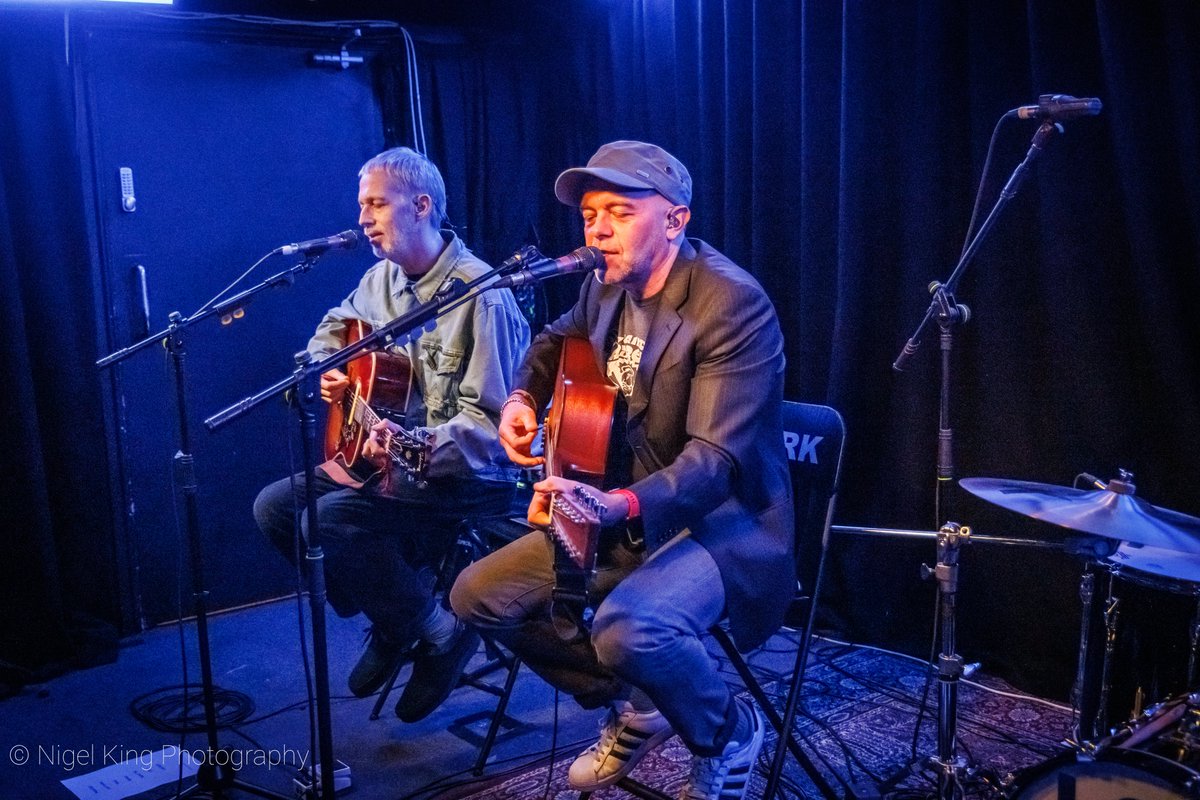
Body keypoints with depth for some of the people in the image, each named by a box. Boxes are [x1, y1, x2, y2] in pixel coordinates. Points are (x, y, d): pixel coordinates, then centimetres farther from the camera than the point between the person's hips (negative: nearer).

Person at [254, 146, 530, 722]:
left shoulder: (480, 295, -19)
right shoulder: (382, 278, 6)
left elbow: (489, 422, -23)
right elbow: (332, 331, 27)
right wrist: (325, 370, 4)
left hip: (473, 478, -9)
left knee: (331, 520, -27)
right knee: (274, 506, -1)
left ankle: (440, 636, -5)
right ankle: (389, 622, 12)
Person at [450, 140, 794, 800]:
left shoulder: (732, 302, -22)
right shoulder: (607, 287, 3)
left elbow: (717, 458, -29)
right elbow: (558, 338, 27)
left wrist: (619, 507, -45)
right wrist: (522, 399, 7)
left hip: (721, 521, -8)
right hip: (625, 510, 8)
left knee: (626, 630, -36)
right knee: (477, 596, 1)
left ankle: (729, 735, -1)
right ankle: (634, 708, 18)